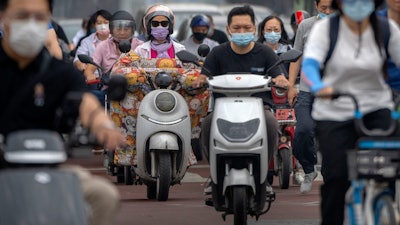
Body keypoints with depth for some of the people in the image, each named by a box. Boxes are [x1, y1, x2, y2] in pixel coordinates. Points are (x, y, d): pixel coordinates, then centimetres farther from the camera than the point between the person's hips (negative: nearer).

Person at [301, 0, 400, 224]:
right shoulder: (325, 28, -7)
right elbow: (309, 64, -20)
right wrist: (319, 86, -43)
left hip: (376, 109, 1)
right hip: (334, 114, -1)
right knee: (336, 176, -10)